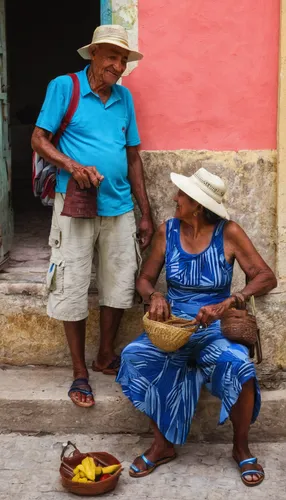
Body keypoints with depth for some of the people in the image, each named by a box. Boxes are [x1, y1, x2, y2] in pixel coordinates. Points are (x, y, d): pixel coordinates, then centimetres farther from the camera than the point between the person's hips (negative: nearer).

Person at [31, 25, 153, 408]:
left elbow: (133, 157, 13)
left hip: (120, 208, 4)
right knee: (72, 290, 0)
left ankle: (106, 356, 29)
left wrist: (146, 214, 11)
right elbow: (39, 139, -4)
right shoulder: (63, 87, -2)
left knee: (119, 286, 9)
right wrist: (71, 165, -23)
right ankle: (80, 372, 14)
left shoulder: (124, 97, 9)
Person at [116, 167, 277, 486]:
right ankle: (163, 444, -7)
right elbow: (145, 279, 6)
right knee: (134, 357, -26)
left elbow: (266, 277, -14)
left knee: (238, 365, -34)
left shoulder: (228, 233, -8)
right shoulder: (167, 231, 1)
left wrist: (227, 303, -30)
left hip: (216, 328, -3)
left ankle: (241, 447, -6)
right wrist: (154, 296, -18)